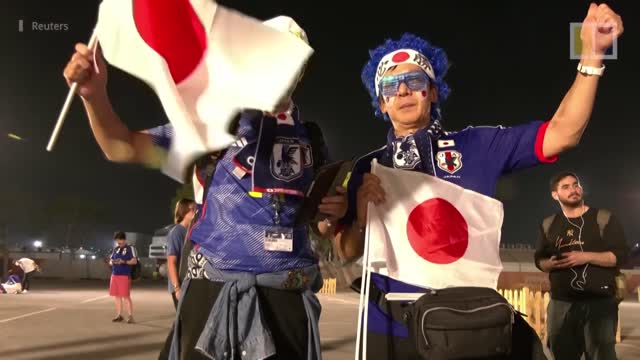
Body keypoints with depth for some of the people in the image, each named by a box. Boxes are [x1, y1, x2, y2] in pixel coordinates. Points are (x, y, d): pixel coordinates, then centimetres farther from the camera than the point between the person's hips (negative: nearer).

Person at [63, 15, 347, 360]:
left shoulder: (310, 141, 10)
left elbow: (321, 227, 17)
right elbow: (123, 148, 0)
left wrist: (334, 213, -6)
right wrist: (94, 94, -17)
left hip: (287, 299, 2)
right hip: (214, 292, -2)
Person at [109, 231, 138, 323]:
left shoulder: (130, 248, -2)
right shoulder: (115, 249, 16)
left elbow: (134, 261, -10)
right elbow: (110, 261, 19)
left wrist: (124, 262, -24)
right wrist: (112, 262, -5)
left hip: (125, 275, -6)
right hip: (114, 275, 6)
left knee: (126, 296, -8)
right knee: (117, 296, 8)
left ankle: (130, 316, -4)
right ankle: (119, 315, 16)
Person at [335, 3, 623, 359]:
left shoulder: (478, 146, 1)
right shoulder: (368, 168, 3)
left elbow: (562, 133, -3)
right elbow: (347, 253, 3)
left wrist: (592, 54, -12)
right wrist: (362, 217, -18)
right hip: (392, 329, 1)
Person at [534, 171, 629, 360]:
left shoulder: (603, 218, 1)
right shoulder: (549, 225, 13)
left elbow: (621, 255, -5)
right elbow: (539, 259, 16)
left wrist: (586, 257, -17)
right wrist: (550, 263, -7)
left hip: (599, 302, -3)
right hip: (561, 303, 4)